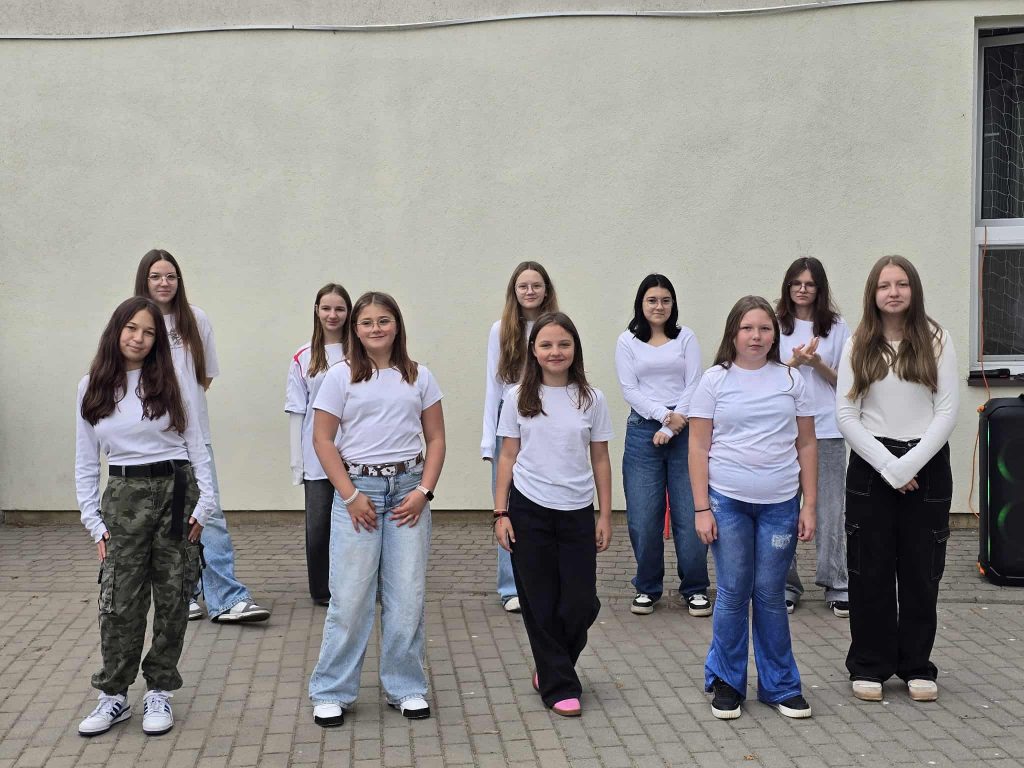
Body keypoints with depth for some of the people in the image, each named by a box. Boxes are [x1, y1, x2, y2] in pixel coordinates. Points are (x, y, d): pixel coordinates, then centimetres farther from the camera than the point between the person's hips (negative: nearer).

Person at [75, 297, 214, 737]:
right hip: (125, 496, 0)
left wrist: (204, 504, -5)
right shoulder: (92, 388, 5)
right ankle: (114, 696, 11)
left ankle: (160, 692, 17)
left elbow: (196, 447, 4)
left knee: (172, 599, 5)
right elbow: (86, 462, 7)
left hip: (176, 490, 0)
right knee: (119, 602, -2)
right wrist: (95, 523, 1)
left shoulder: (170, 383, 3)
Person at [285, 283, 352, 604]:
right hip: (317, 458, 1)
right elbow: (297, 412, 6)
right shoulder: (304, 358, 5)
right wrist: (296, 461, 3)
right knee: (318, 525, 2)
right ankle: (321, 590, 17)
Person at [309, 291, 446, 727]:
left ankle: (405, 688, 18)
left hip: (408, 487, 2)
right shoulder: (341, 377, 1)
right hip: (358, 487, -2)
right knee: (350, 595, -3)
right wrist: (351, 496, -9)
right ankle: (331, 692, 10)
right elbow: (322, 439, -1)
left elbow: (436, 438, 8)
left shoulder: (419, 377, 7)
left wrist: (424, 491, -5)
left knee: (407, 594, 4)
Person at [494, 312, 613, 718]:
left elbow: (600, 460, 6)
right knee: (541, 604, 4)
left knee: (581, 603, 0)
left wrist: (605, 516, 4)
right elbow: (508, 457, 4)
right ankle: (559, 687, 16)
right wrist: (501, 513, -2)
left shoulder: (591, 399, 2)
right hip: (529, 510, -1)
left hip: (577, 512, 1)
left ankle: (552, 670, 27)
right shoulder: (519, 398, 1)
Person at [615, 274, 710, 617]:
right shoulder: (628, 342, 8)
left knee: (690, 513, -3)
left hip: (684, 431, 0)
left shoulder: (686, 338, 9)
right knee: (643, 517, -2)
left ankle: (695, 589, 10)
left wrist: (671, 428, -9)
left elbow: (693, 385, 1)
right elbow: (629, 389, 0)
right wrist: (665, 414, -13)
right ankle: (647, 588, 14)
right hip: (642, 431, 0)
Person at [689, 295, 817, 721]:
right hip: (727, 502, -1)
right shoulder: (716, 380, 1)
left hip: (780, 503, 1)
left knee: (771, 595, 6)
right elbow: (698, 447, 0)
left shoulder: (790, 381, 6)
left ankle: (779, 685, 19)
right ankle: (726, 683, 17)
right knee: (733, 593, 3)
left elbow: (806, 446, 9)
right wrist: (702, 509, -6)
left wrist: (809, 506, 3)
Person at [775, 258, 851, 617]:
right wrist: (795, 362, -12)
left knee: (831, 510, 1)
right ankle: (785, 584, 12)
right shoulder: (775, 326, 6)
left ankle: (837, 586, 9)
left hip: (827, 430, 0)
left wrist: (817, 364, -11)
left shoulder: (837, 327, 7)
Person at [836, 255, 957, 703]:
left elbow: (947, 412, -4)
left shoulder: (935, 340, 0)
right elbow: (845, 415, -2)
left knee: (921, 571, 6)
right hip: (870, 466, 0)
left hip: (927, 466, 0)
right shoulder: (858, 345, 2)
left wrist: (909, 465, -13)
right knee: (871, 571, 4)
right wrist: (888, 466, -11)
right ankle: (870, 666, 15)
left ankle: (917, 666, 19)